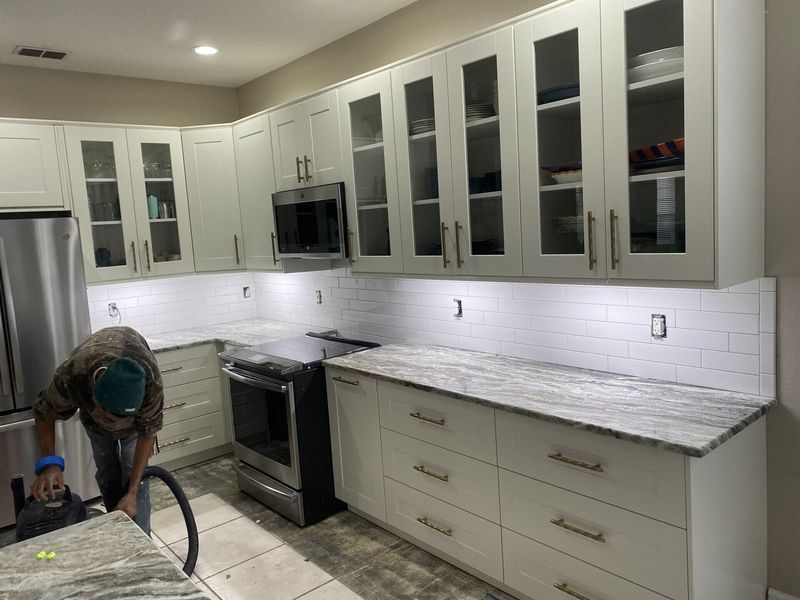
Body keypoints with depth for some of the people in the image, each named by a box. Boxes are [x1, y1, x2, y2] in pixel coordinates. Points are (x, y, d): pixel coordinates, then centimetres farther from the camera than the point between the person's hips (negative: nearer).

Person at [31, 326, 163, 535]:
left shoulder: (150, 380, -44)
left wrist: (132, 492, -31)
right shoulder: (71, 375, -42)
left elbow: (147, 432, -29)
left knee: (134, 473, -10)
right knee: (106, 474, 7)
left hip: (136, 404, -1)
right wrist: (49, 463, -33)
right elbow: (44, 413, -20)